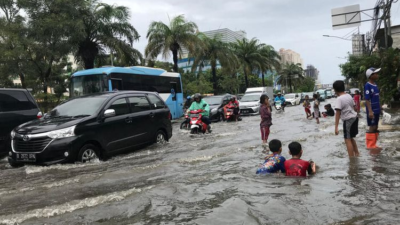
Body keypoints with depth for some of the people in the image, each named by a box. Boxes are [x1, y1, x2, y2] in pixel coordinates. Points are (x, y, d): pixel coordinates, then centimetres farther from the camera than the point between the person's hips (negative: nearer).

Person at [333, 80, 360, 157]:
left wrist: (336, 127, -20)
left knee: (347, 140, -1)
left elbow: (338, 113, -20)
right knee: (351, 138, 23)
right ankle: (357, 153, 33)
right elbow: (353, 107, 15)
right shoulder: (349, 96, 7)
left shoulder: (339, 99, -16)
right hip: (354, 117, 8)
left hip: (348, 120, -8)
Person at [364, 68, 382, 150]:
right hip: (372, 111, -9)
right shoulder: (367, 86, -15)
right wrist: (370, 111, -23)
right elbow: (367, 100, -18)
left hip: (376, 110, 9)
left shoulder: (375, 85, 11)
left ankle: (373, 145, 21)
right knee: (372, 128, -4)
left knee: (375, 128, 12)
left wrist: (380, 109, 19)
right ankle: (370, 146, 5)